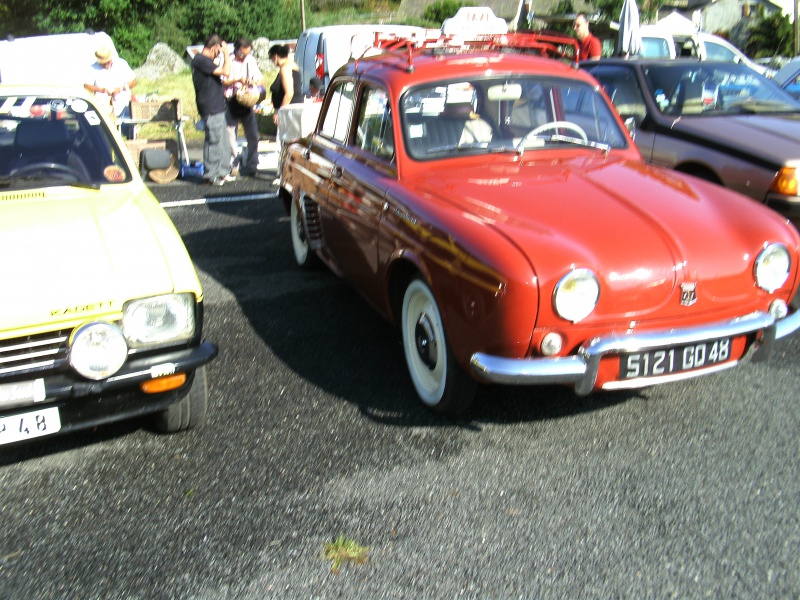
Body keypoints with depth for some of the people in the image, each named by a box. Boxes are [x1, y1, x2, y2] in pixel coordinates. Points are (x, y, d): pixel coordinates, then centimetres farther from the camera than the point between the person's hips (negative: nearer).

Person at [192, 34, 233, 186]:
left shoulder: (203, 60, 18)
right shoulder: (201, 60, -15)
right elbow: (226, 72, -21)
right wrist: (226, 54, -10)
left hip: (218, 107, 10)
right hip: (211, 109, -10)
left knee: (223, 142, 14)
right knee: (214, 141, -6)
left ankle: (222, 173, 22)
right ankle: (211, 175, 1)